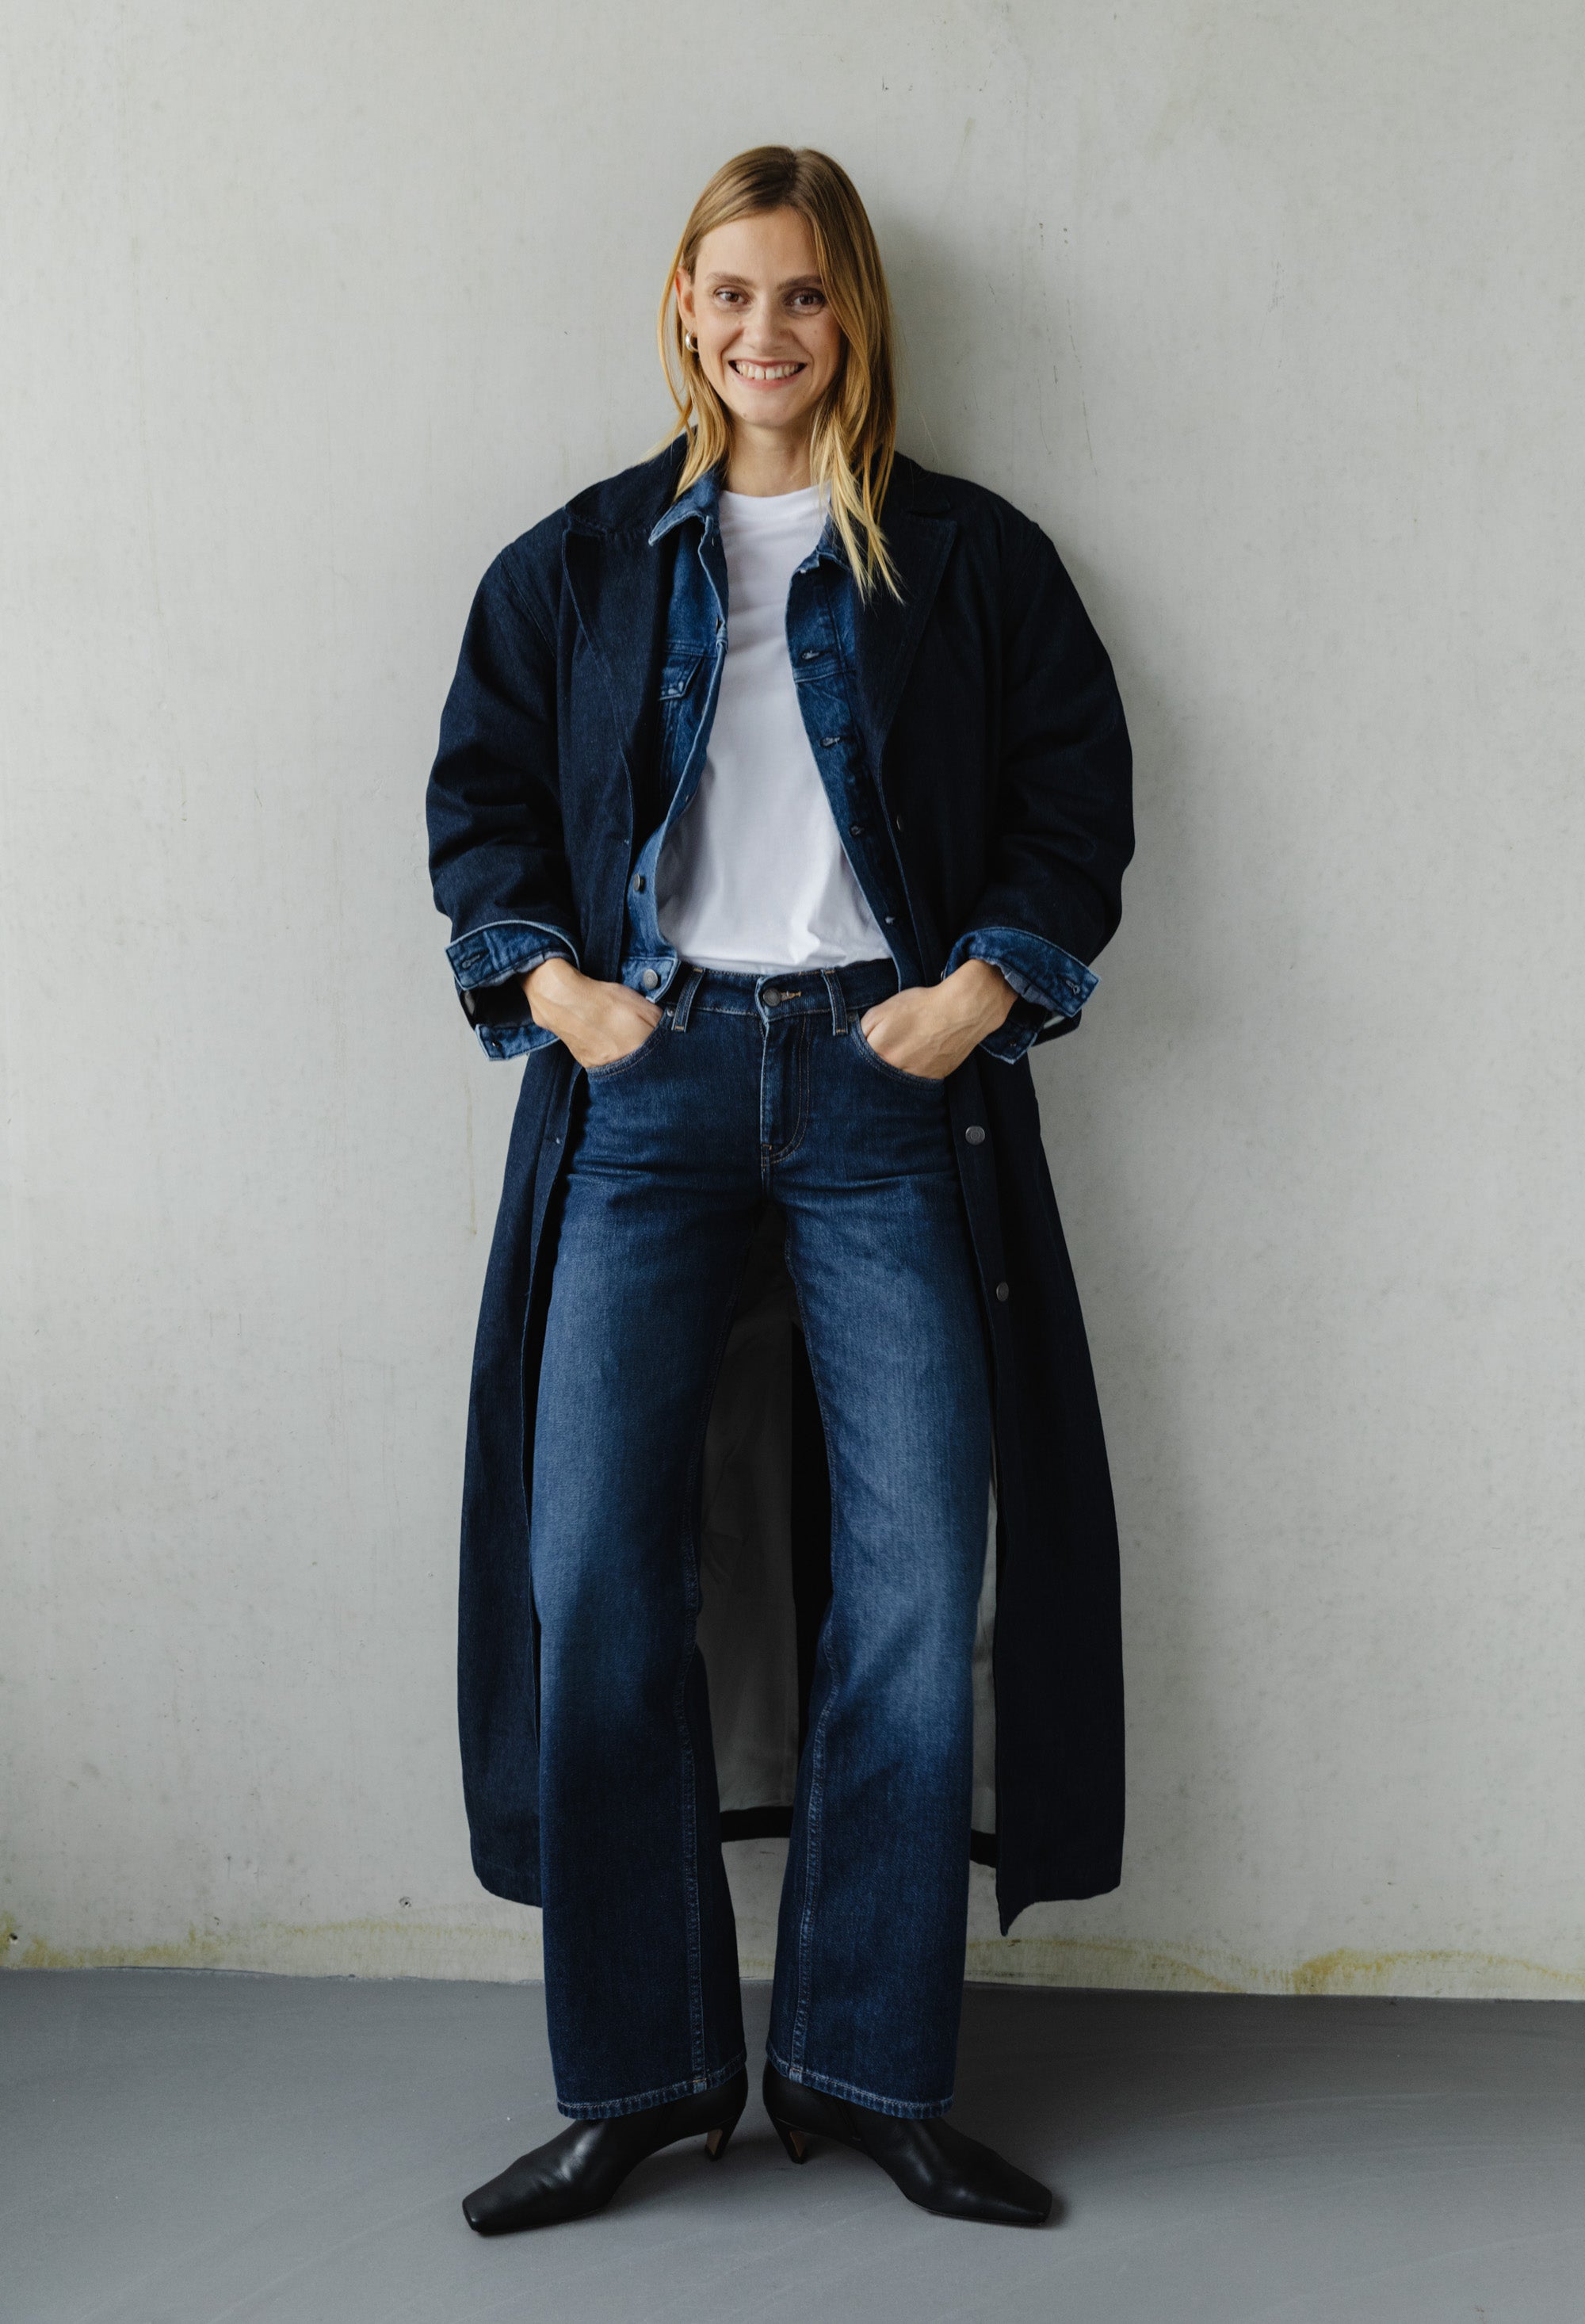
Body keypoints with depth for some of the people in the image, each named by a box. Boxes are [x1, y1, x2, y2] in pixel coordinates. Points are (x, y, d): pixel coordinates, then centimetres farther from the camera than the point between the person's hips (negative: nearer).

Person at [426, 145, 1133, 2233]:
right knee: (593, 1571, -6)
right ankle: (640, 2072, 9)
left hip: (891, 1080, 0)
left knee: (917, 1578, -4)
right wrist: (548, 981, -2)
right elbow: (480, 789, 14)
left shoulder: (976, 559, 12)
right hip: (647, 1080, 1)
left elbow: (1079, 795, 9)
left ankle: (869, 2068, 12)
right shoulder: (578, 562, 15)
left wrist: (985, 985, -5)